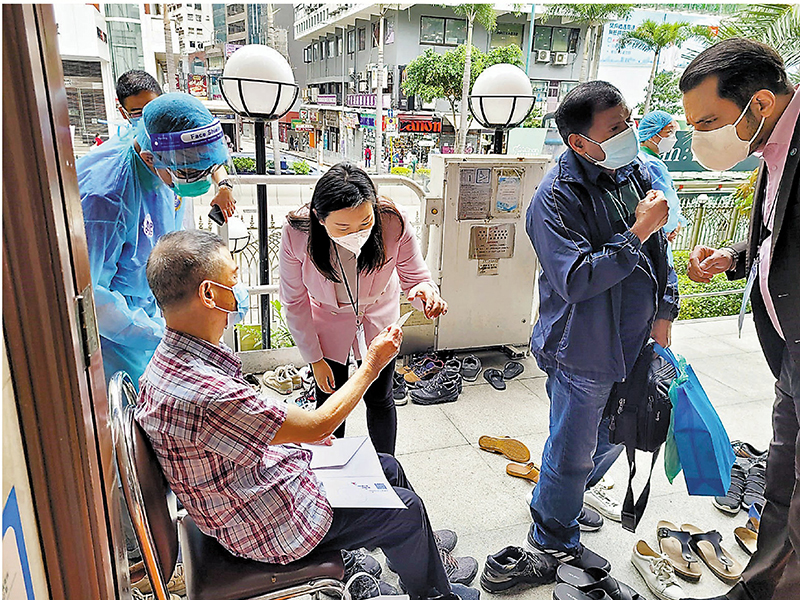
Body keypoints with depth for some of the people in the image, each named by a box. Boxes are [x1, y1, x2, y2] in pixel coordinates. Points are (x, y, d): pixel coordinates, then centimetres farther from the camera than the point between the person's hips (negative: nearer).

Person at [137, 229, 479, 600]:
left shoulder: (170, 360, -7)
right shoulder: (205, 395, -38)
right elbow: (320, 423, -28)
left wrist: (297, 431, 6)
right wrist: (373, 363, -15)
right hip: (268, 528, -8)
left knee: (388, 468, 18)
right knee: (406, 509, 6)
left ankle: (420, 546, 46)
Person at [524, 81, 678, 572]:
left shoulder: (636, 171, 3)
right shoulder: (557, 198, -22)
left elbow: (659, 248, 14)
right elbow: (575, 280, -30)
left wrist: (664, 311, 12)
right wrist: (637, 232, -26)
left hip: (633, 342, 8)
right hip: (584, 351, -8)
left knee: (614, 433, 26)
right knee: (573, 450, 9)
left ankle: (576, 489, 54)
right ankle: (552, 538, 35)